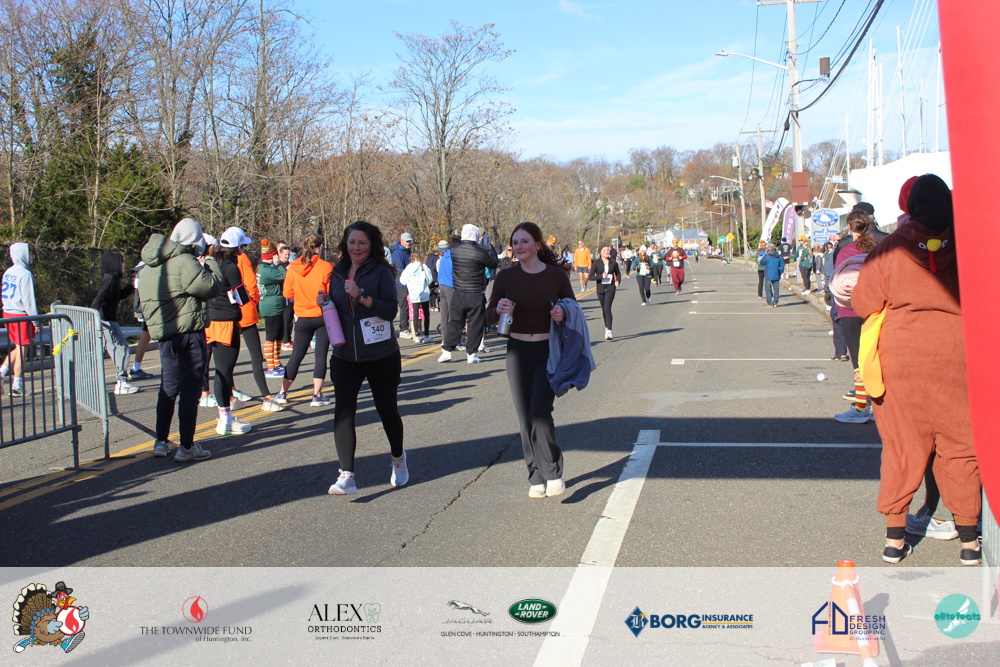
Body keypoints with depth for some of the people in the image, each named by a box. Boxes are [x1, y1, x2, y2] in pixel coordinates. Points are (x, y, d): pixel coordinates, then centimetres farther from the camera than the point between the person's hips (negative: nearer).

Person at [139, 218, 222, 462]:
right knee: (190, 389, -2)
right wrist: (211, 265, 0)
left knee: (168, 388, 17)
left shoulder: (151, 266, 12)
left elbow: (144, 300, 15)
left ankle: (161, 442, 24)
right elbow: (211, 287, -16)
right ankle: (186, 447, 0)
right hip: (189, 334, -8)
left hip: (165, 334, 8)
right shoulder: (185, 262, -17)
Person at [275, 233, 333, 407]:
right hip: (323, 316, -3)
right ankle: (317, 395, 2)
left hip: (303, 318, 3)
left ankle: (283, 393, 17)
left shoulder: (293, 267, -3)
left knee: (297, 355, 13)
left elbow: (287, 293, 1)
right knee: (321, 355, 3)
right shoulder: (326, 267, -11)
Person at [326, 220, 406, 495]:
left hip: (381, 356, -3)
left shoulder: (381, 272, -7)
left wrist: (362, 297, -27)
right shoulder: (338, 273, 7)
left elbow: (391, 310, -15)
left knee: (387, 410, 12)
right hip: (345, 357, 3)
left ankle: (398, 459, 37)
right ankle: (346, 476, -10)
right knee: (343, 412, -10)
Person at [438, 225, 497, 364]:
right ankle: (471, 354, 9)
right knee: (475, 324, 6)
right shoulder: (480, 252, -14)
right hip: (476, 295, -4)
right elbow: (494, 264, 0)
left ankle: (447, 351, 9)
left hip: (458, 294, 4)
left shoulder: (454, 249, -1)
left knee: (454, 322, 11)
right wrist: (492, 252, 17)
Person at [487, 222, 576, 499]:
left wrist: (563, 314, -17)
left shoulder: (556, 275, -5)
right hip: (518, 351, 3)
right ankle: (537, 478, 18)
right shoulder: (506, 277, 0)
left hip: (549, 351, -3)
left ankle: (553, 473, 5)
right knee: (525, 418, 5)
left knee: (540, 412, -14)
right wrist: (498, 309, -17)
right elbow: (490, 315, 6)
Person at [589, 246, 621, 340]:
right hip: (600, 288, 2)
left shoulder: (613, 263, -1)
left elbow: (618, 273, 16)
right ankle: (607, 327, 34)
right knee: (604, 309, 13)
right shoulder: (597, 263, -4)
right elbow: (591, 277, -7)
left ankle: (608, 331, -18)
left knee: (607, 308, -15)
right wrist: (601, 276, -20)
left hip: (610, 288, -2)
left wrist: (618, 281, -3)